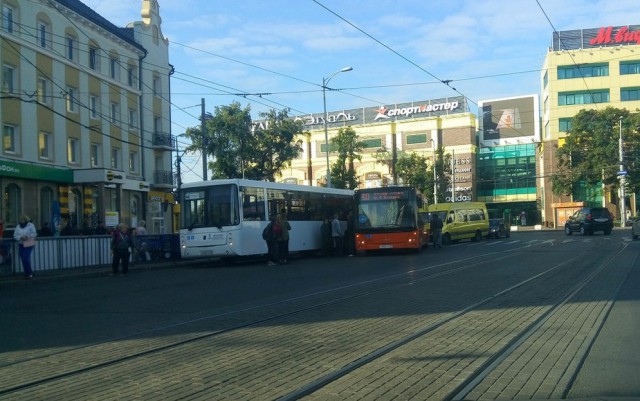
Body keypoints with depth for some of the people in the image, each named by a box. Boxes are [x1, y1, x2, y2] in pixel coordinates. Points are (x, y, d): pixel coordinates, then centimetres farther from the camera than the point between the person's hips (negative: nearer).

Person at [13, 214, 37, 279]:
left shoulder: (30, 225, -2)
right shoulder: (18, 227, 10)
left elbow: (34, 234, -8)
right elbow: (15, 235, 4)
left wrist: (27, 236, -23)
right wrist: (20, 237, -16)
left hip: (29, 244, -5)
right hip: (21, 245, 5)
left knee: (26, 258, -15)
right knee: (23, 259, 3)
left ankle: (29, 273, -3)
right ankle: (27, 273, 12)